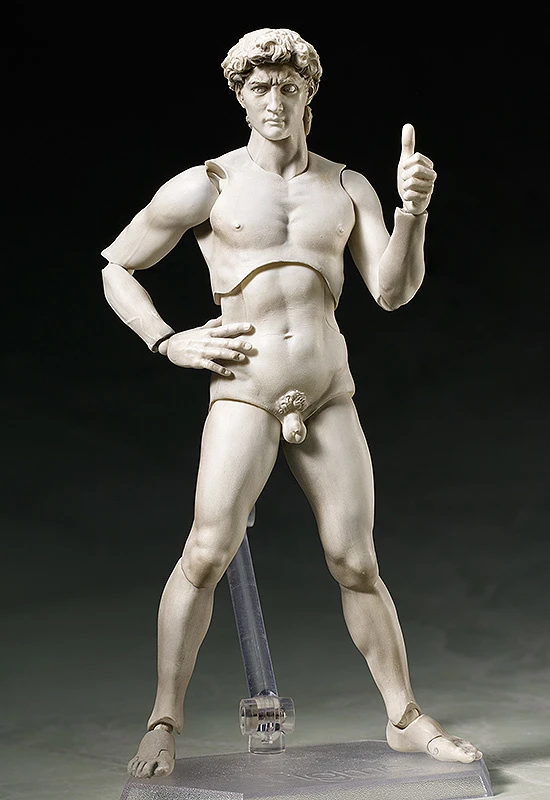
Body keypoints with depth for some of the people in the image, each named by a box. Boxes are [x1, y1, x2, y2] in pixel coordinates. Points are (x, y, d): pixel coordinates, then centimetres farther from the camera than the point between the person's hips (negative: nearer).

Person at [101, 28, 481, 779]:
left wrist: (413, 211, -15)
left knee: (357, 563, 5)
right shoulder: (205, 186, 2)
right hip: (245, 392, -2)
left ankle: (406, 717, 18)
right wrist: (169, 342, -2)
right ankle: (164, 722, 1)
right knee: (207, 553, -12)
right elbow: (115, 268, 10)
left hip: (330, 396, 3)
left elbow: (393, 290, 1)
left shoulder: (348, 188, 10)